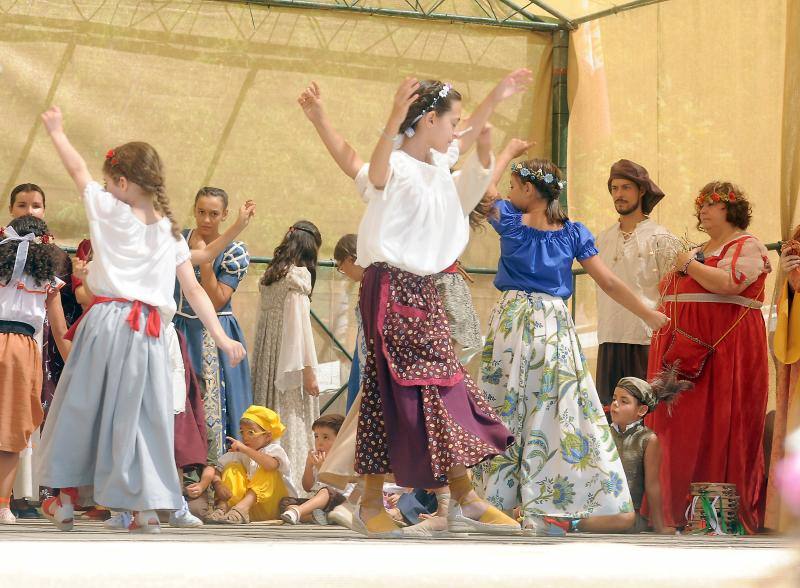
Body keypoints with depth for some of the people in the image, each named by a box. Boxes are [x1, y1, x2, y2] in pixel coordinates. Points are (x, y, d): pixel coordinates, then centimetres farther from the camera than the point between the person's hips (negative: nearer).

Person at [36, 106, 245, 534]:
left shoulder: (108, 211, -1)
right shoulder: (171, 233, 8)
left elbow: (78, 169, 13)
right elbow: (194, 290, 4)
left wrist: (56, 132, 28)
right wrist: (219, 336, 6)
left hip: (106, 322, -3)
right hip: (147, 332, 3)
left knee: (81, 406, 8)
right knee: (140, 414, 6)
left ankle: (65, 498, 15)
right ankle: (147, 507, 2)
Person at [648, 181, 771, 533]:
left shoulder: (747, 247, -2)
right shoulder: (698, 250, 22)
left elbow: (728, 283, -20)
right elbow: (670, 293, 32)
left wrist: (690, 265, -8)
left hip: (724, 352, -8)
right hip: (684, 352, 8)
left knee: (718, 429, -9)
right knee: (679, 432, 2)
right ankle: (678, 511, 3)